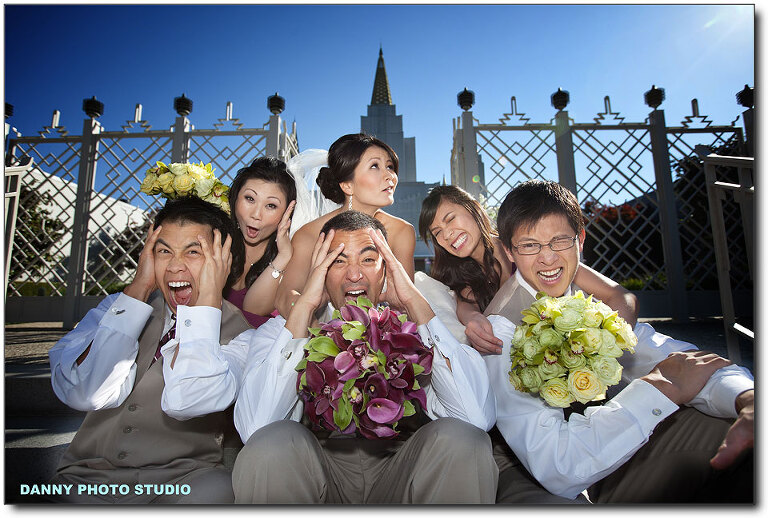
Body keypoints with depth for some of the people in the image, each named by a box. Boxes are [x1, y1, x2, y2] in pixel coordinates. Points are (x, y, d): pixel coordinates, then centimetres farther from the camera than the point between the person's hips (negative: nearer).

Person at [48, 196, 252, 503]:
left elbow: (184, 401, -25)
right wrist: (139, 288, -13)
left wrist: (209, 298, -20)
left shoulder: (237, 332, -6)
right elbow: (83, 395, -14)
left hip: (180, 481, -3)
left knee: (215, 489, -31)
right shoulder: (120, 306, 3)